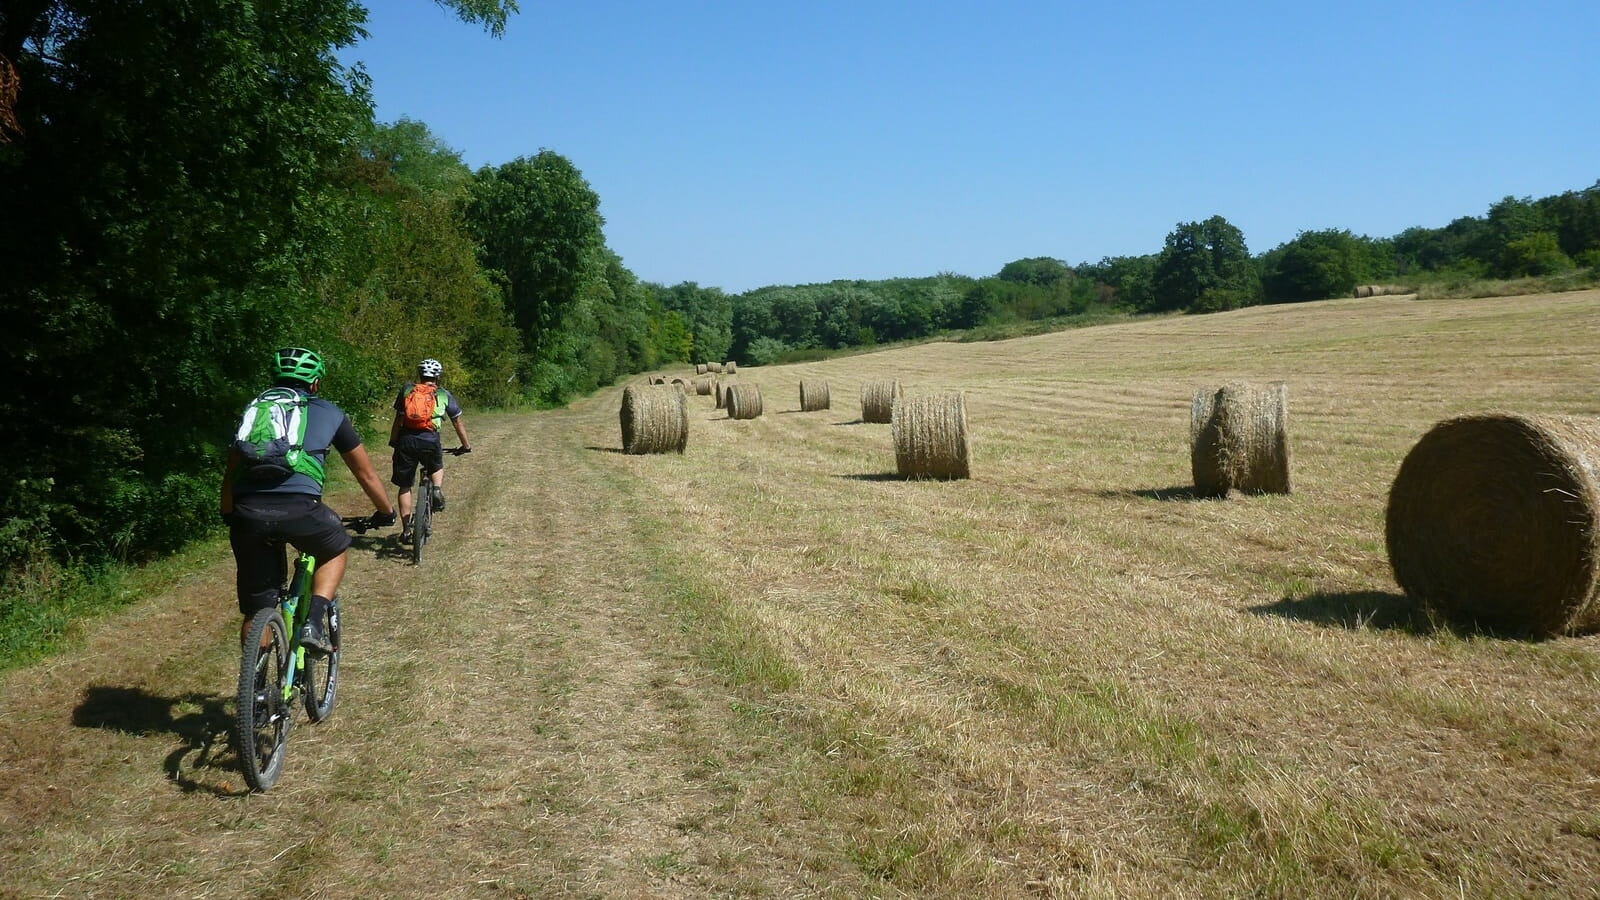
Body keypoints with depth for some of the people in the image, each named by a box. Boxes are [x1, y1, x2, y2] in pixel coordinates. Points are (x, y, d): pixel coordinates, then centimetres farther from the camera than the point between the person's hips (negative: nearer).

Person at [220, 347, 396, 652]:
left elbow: (230, 474, 28)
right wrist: (386, 512, 41)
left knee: (256, 610, 17)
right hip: (299, 509, -3)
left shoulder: (254, 408, 27)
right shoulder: (328, 413, 20)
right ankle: (314, 624, 11)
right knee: (335, 550, 29)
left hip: (248, 512, 3)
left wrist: (230, 518, 42)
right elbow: (366, 474, 26)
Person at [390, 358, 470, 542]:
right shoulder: (443, 394, 13)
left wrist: (393, 441, 20)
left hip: (407, 439, 0)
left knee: (405, 486, 13)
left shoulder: (407, 390, 14)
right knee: (437, 468, 32)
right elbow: (458, 422, 17)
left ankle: (406, 529, 11)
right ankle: (437, 489, 1)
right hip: (430, 440, 0)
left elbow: (398, 419, 10)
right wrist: (465, 445, 27)